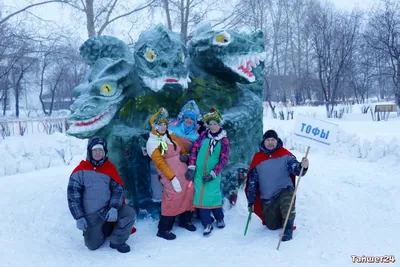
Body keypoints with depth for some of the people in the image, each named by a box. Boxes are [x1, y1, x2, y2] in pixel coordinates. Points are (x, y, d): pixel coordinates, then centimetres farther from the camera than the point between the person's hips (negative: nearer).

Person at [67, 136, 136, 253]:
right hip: (90, 216, -1)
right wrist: (79, 217, -14)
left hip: (108, 209, 1)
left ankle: (117, 241, 1)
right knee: (93, 245, -3)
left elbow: (118, 189, -4)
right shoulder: (80, 171, -8)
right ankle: (106, 228, 29)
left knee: (129, 212, -22)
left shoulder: (110, 168, 0)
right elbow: (73, 195, -7)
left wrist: (114, 208, -21)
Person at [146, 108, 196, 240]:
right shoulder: (152, 143, -10)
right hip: (170, 176, -7)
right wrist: (172, 178, -20)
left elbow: (182, 148, 16)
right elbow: (160, 163, -15)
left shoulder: (170, 135, 8)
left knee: (189, 194, 11)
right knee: (172, 199, -11)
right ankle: (163, 229, 4)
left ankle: (185, 220, 33)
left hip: (184, 171, 7)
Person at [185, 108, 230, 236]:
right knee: (201, 197, 1)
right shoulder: (203, 135, 1)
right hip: (198, 173, 2)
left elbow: (223, 160, -4)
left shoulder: (224, 140, -3)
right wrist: (191, 167, -5)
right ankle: (207, 224, 13)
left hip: (213, 174, -2)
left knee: (214, 196, -1)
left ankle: (220, 218, 27)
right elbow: (194, 150, 2)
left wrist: (213, 174, -11)